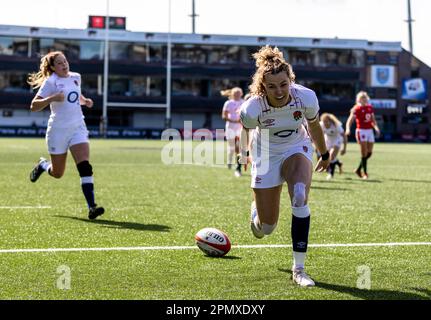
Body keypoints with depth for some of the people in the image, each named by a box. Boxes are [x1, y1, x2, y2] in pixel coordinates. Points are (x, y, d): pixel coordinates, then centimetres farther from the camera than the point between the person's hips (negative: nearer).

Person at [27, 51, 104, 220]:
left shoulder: (76, 77, 8)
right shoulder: (50, 82, -8)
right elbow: (33, 106, -14)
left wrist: (85, 101, 7)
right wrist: (52, 98, -28)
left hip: (78, 128, 3)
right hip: (58, 130, -3)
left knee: (85, 167, -15)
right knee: (57, 174, 9)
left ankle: (91, 207, -19)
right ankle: (43, 165, 45)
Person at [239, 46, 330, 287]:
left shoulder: (306, 97, -25)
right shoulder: (252, 108, -30)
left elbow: (314, 126, -2)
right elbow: (244, 129, -3)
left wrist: (325, 154, 13)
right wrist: (245, 152, 16)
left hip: (297, 150, 1)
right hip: (266, 156, -1)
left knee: (300, 196, -32)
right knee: (267, 228, 0)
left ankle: (299, 268, -21)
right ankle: (256, 213, 43)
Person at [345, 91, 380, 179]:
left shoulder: (370, 108, 12)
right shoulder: (357, 109, -7)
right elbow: (350, 120, -15)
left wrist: (376, 127, 5)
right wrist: (348, 129, -32)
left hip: (370, 131, 7)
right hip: (361, 131, -7)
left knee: (369, 153, 6)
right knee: (364, 153, -8)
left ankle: (358, 169, 20)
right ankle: (365, 173, -2)